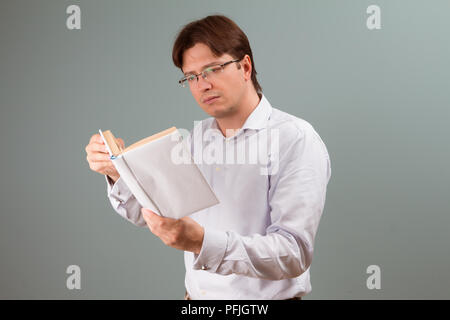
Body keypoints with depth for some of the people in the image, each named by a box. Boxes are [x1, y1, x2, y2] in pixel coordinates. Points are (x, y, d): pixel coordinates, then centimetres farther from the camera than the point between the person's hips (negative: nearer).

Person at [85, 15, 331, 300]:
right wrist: (118, 172, -6)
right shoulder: (198, 137, 12)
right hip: (196, 295, 5)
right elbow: (147, 212, 12)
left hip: (265, 298, -5)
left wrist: (201, 242, -28)